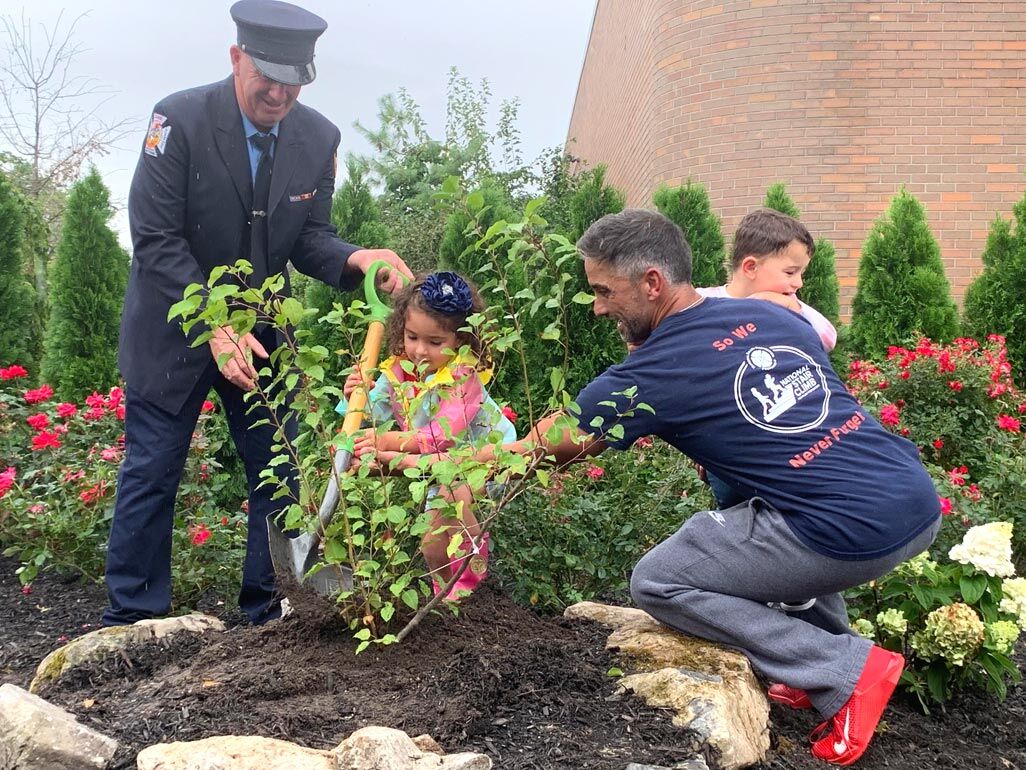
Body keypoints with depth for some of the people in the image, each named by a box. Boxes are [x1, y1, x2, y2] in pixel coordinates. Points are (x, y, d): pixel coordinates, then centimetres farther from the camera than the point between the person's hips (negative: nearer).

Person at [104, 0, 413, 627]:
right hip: (174, 328, -4)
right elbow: (156, 239, -19)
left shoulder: (319, 138, -6)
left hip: (262, 328, 4)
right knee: (152, 471, 3)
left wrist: (356, 259, -22)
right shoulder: (180, 120, -18)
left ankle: (270, 610, 21)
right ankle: (133, 616, 19)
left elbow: (308, 236, 1)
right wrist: (215, 327, -27)